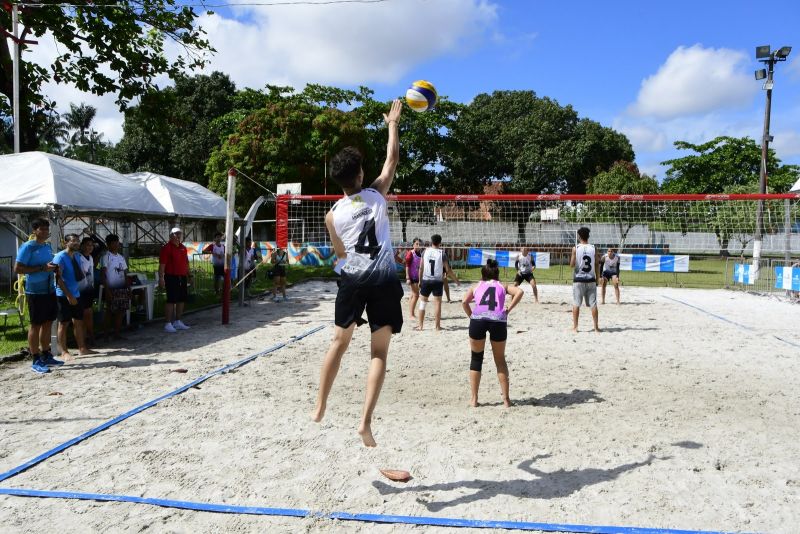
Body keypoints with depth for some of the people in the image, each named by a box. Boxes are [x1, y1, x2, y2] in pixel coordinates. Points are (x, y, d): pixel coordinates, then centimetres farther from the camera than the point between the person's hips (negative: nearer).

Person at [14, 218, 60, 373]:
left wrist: (54, 268, 4)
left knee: (48, 323, 13)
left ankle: (46, 356, 24)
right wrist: (42, 268, -21)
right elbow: (17, 269, -15)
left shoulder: (47, 246, 14)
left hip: (50, 290, 8)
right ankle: (36, 361, 4)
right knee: (35, 325, -1)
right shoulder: (28, 247, -10)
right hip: (35, 291, -8)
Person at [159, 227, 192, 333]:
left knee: (181, 300, 11)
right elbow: (162, 264, -14)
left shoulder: (183, 248, 14)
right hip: (171, 277, -7)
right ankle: (168, 324, 1)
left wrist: (189, 274, 19)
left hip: (182, 277, 7)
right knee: (171, 300, -5)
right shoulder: (166, 248, -8)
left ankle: (178, 322, 22)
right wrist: (161, 278, -20)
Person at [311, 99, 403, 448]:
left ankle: (320, 407, 25)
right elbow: (392, 159, 15)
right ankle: (365, 421, -3)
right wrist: (393, 123, 26)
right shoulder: (377, 195, 3)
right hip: (384, 278, -1)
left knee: (339, 343, 17)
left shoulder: (332, 215, 6)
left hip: (353, 277, 2)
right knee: (379, 352, 2)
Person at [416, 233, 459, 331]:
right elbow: (447, 270, -3)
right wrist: (456, 279, 10)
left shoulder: (426, 251, 1)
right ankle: (437, 325, 10)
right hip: (437, 281, -1)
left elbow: (421, 267, 2)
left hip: (426, 280, 1)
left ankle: (420, 325, 10)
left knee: (422, 302, 10)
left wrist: (420, 280, 12)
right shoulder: (442, 253, -4)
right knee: (437, 303, 7)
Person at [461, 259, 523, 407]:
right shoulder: (503, 286, 26)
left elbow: (464, 302, 8)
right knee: (500, 360, 19)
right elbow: (520, 292, 7)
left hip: (478, 319, 0)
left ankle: (474, 399, 16)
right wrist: (508, 309, 10)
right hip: (498, 320, 0)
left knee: (476, 359, 17)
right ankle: (506, 399, 19)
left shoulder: (476, 286, 25)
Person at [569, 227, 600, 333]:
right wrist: (597, 279, 12)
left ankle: (575, 327, 5)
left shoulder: (575, 248, -7)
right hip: (591, 279, 2)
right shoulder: (593, 248, 0)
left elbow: (572, 265, -6)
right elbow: (596, 265, 3)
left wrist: (571, 257, 13)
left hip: (578, 279, -2)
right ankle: (596, 327, 8)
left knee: (576, 304, 5)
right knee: (593, 304, 6)